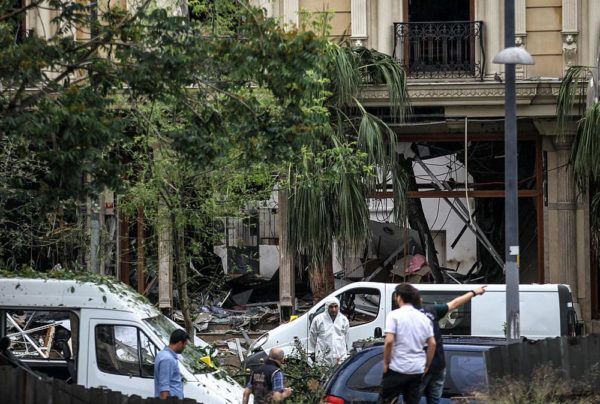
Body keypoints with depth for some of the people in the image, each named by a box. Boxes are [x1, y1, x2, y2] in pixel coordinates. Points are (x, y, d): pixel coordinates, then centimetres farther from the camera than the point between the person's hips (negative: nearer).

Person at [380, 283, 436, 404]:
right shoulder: (423, 317, 10)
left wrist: (386, 363, -6)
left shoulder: (395, 315, -8)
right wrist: (427, 365, 16)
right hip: (417, 369, 5)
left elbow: (389, 341, -17)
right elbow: (432, 343, 8)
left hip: (398, 367, -5)